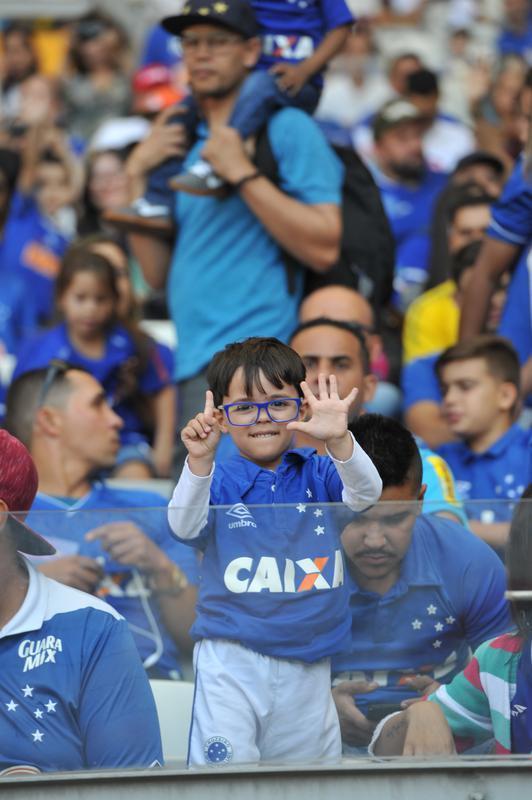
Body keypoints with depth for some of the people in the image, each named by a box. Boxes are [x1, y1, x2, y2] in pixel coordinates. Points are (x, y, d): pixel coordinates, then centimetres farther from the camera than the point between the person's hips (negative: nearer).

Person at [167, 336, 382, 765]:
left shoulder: (318, 475, 7)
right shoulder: (219, 482, 0)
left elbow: (364, 495, -10)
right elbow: (185, 526, -16)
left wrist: (337, 441, -29)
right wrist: (200, 461, -32)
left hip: (308, 664, 3)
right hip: (232, 662, -3)